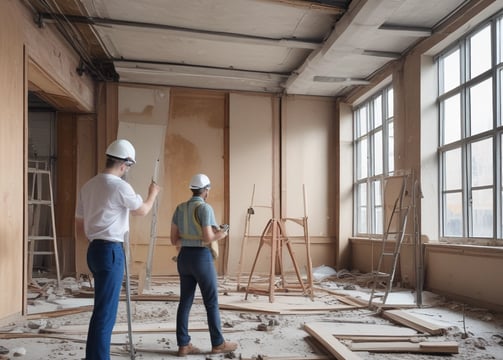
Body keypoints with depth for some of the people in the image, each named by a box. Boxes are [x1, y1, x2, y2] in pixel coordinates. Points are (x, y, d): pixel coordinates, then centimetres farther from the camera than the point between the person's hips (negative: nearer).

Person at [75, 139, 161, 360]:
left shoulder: (88, 186, 9)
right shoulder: (119, 186, -14)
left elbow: (79, 229, 14)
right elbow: (142, 210, 4)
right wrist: (153, 194, 21)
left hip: (94, 249, 9)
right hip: (110, 252, -9)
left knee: (103, 309, 19)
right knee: (105, 311, -3)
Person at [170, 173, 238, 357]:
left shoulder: (180, 208, 8)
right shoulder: (205, 208, -13)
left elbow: (174, 240, 8)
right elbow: (207, 238, -19)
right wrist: (220, 235, 1)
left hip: (184, 257, 7)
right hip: (201, 258, -7)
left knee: (185, 301, 10)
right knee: (211, 302, 5)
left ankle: (183, 345, 14)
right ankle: (218, 343, 15)